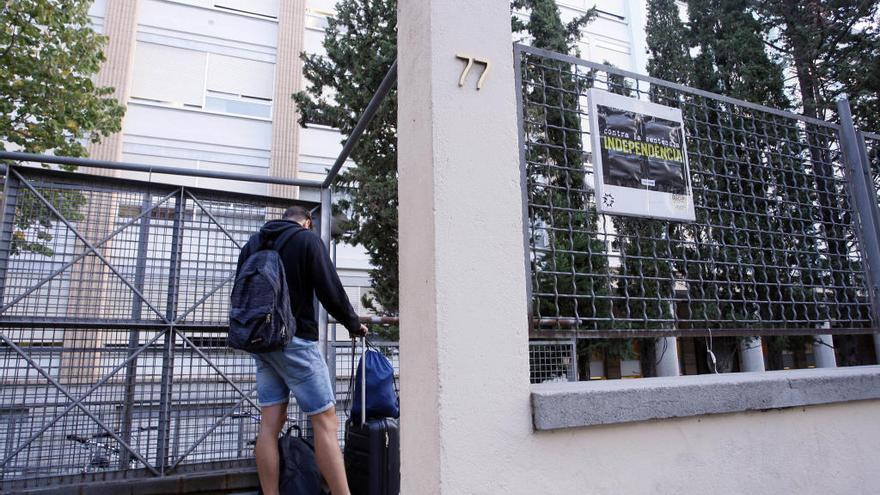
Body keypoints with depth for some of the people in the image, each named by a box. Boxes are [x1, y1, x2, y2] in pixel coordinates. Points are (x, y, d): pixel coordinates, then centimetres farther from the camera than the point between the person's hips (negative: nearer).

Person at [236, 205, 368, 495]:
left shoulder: (253, 243, 16)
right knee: (325, 421, -5)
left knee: (270, 423, 6)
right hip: (295, 340, -7)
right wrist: (354, 325, 7)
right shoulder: (307, 239, -3)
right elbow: (330, 289, -7)